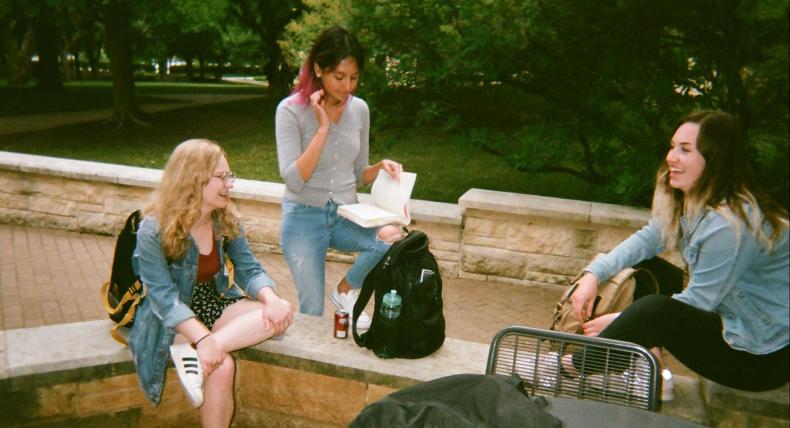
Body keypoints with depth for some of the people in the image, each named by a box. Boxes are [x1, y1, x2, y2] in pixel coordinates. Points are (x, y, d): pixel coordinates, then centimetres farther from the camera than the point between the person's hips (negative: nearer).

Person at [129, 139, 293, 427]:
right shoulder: (154, 231, -19)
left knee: (281, 312, -22)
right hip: (175, 319, -6)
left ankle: (192, 353, -27)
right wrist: (203, 339, -38)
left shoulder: (226, 220, -2)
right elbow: (164, 298, -24)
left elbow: (249, 268, -4)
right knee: (221, 367, -33)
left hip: (216, 304, 6)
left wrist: (271, 299, -26)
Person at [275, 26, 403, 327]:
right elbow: (293, 179, -19)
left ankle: (347, 290, 0)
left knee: (392, 237, -26)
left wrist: (381, 167, -11)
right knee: (312, 313, -4)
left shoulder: (359, 109, 2)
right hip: (304, 217, -3)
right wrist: (323, 128, -22)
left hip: (345, 216, 4)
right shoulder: (291, 110, -11)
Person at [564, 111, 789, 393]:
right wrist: (594, 273, -12)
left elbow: (698, 302, -23)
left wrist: (621, 321, -17)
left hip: (763, 358, -10)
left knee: (655, 310, -27)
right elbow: (649, 237, 4)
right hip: (725, 316, 10)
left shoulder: (730, 224, -29)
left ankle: (579, 368, -8)